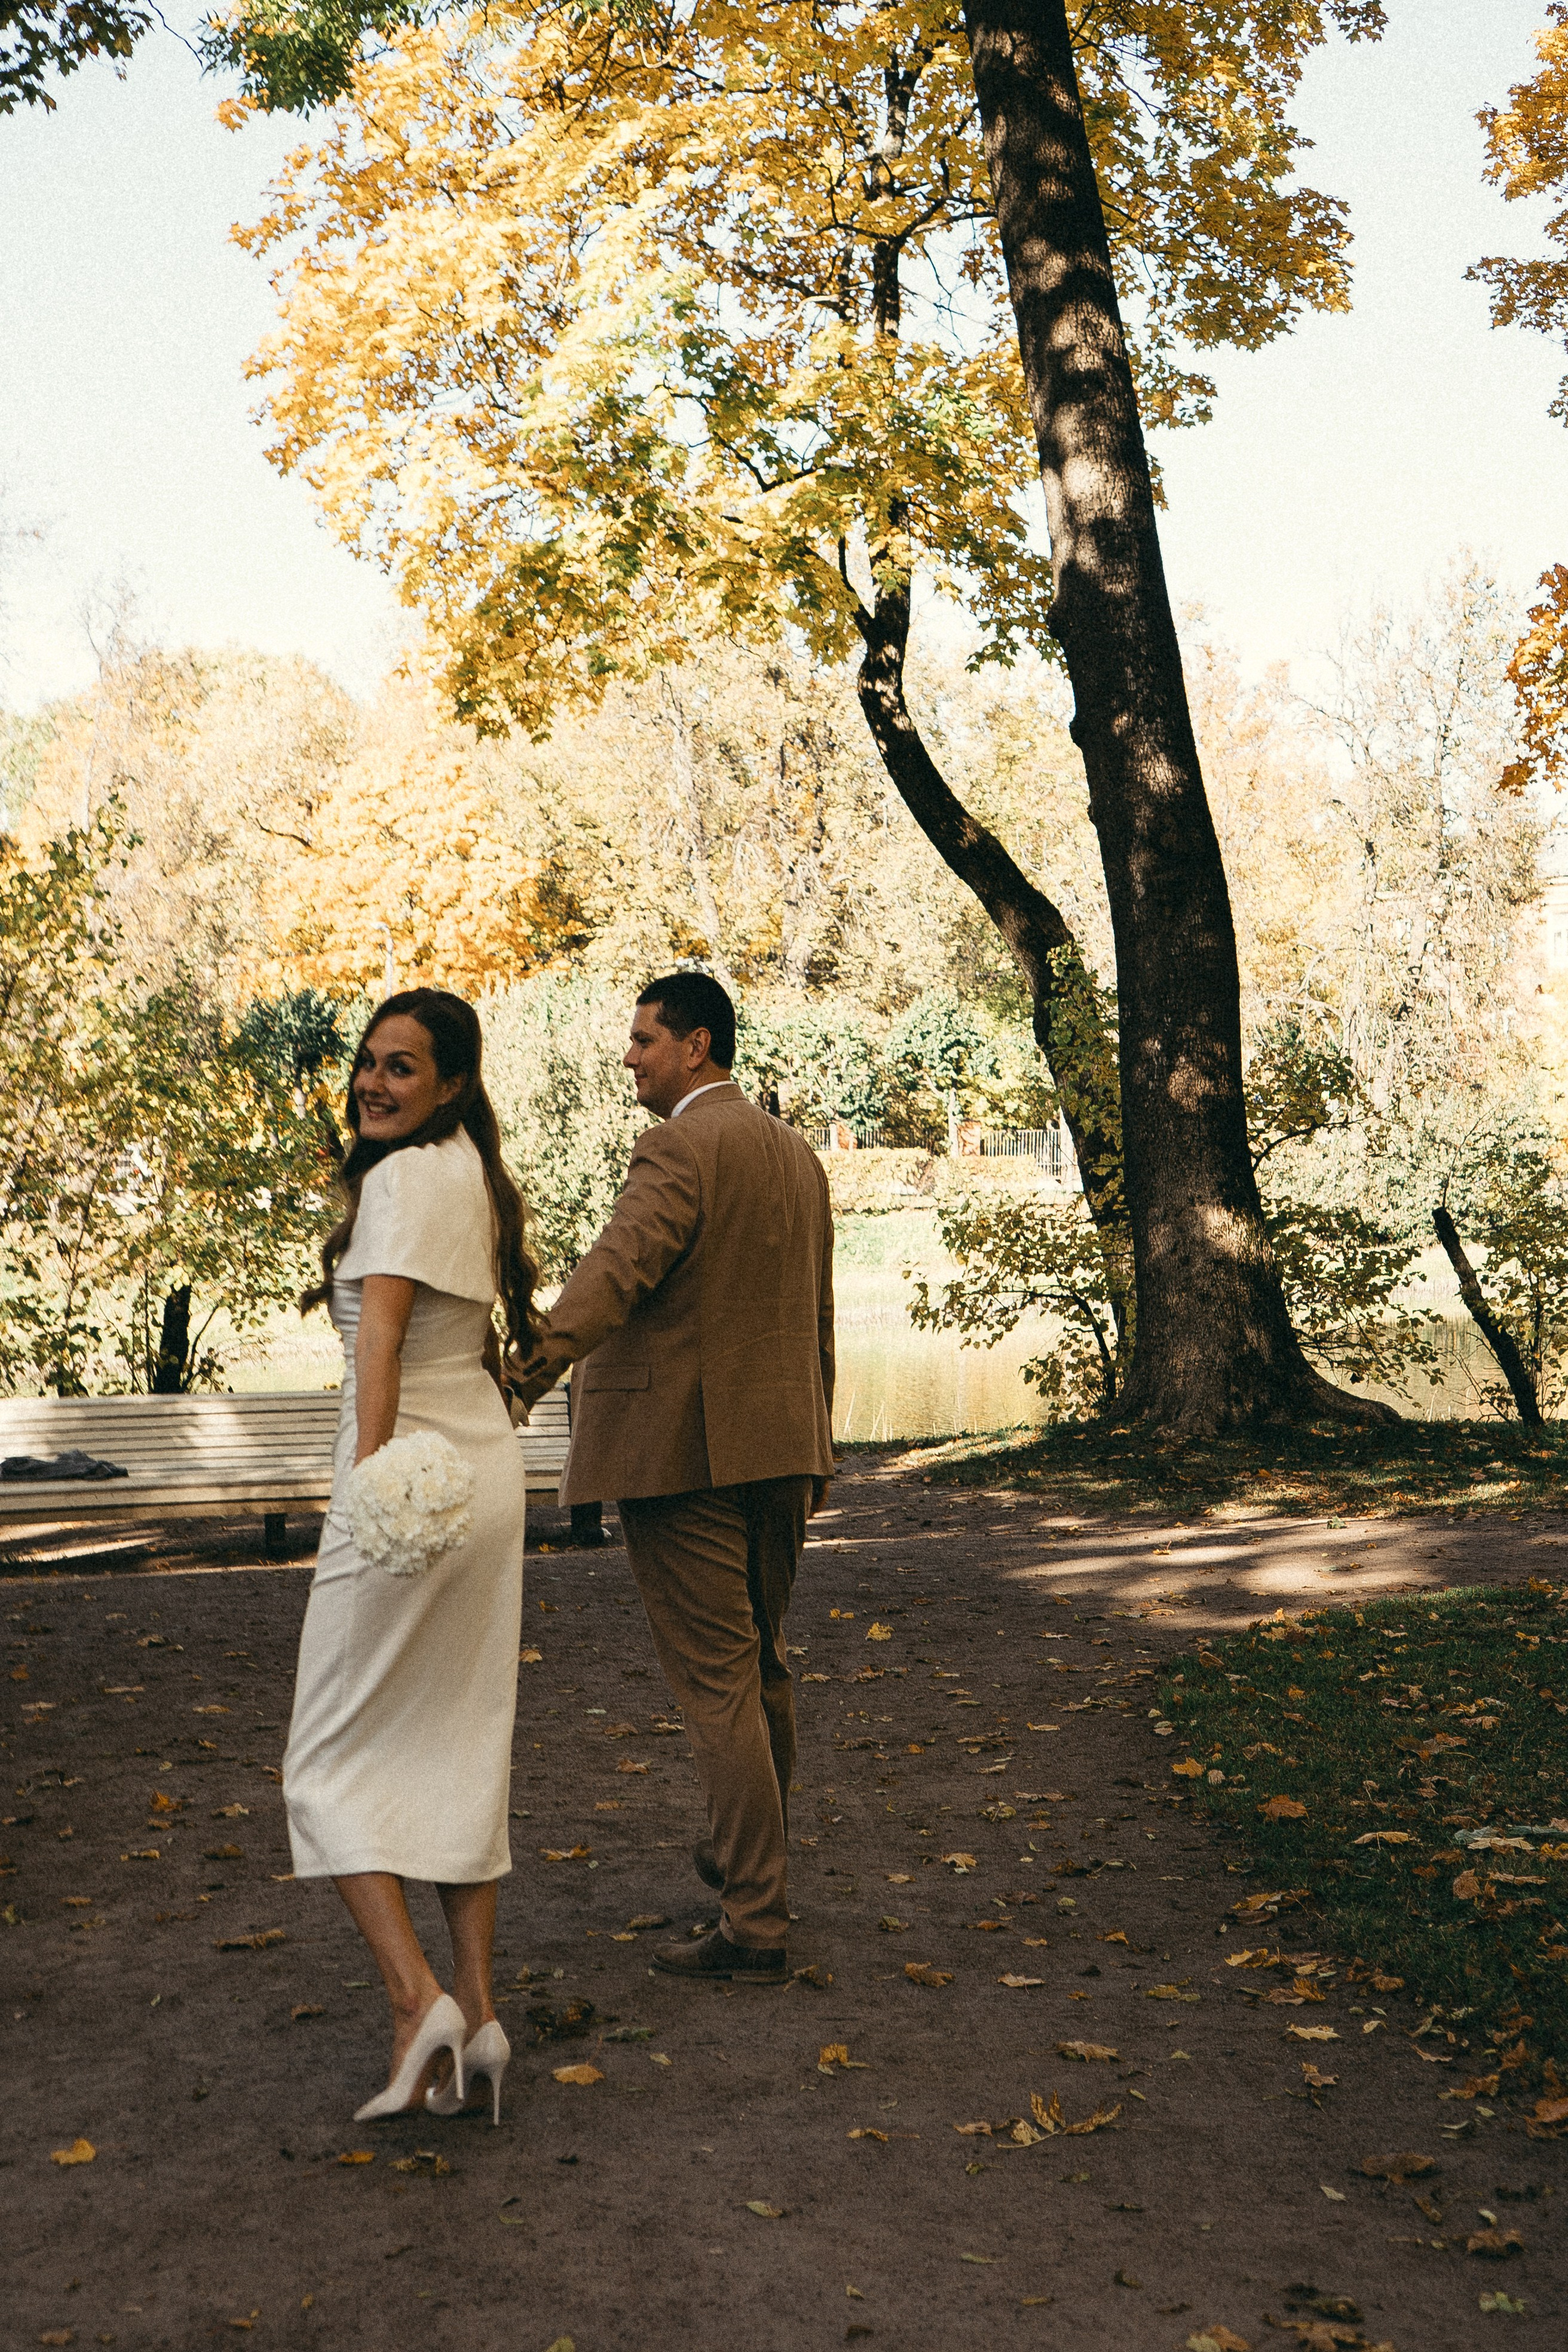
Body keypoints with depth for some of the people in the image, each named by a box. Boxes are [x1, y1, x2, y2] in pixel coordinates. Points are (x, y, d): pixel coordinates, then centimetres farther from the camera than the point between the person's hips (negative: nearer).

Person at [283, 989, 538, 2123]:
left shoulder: (404, 1177, -12)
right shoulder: (476, 1174, 14)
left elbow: (382, 1328, -26)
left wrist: (369, 1462, -36)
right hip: (488, 1474, 9)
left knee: (331, 1758, 3)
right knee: (464, 1751, 12)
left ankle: (416, 1996, -7)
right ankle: (476, 2010, 14)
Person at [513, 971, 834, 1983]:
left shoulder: (678, 1149, -13)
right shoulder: (797, 1153, 14)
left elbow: (617, 1271, -29)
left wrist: (527, 1373, -39)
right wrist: (815, 1444, 27)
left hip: (684, 1448, -9)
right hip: (779, 1445, 9)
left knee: (716, 1681, -2)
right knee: (762, 1661, 22)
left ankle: (757, 1925, 5)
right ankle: (754, 1857, 40)